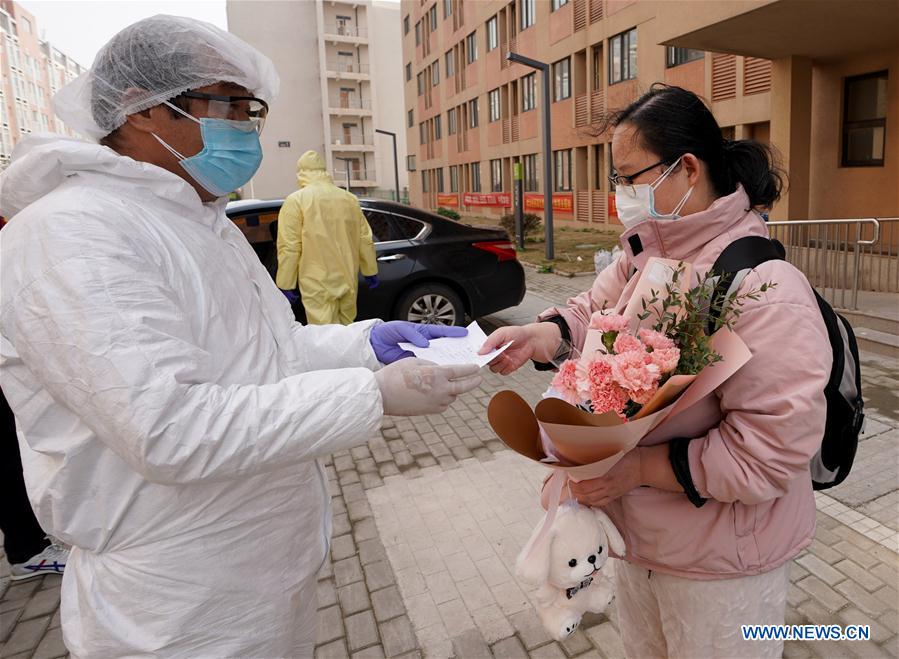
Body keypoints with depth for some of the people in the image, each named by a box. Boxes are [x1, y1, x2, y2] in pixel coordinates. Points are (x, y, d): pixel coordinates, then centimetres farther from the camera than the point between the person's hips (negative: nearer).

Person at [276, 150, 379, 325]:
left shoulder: (296, 200, -5)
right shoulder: (350, 198, 9)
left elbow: (289, 247, -10)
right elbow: (365, 239, 10)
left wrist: (285, 285, -5)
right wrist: (370, 272, 19)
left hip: (318, 285, -5)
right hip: (348, 280, 5)